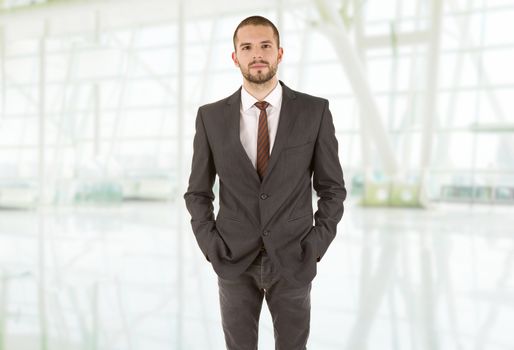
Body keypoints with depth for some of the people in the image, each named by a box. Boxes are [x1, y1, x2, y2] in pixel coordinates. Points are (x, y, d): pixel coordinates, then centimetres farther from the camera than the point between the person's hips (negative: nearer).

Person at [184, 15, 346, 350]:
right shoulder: (211, 116, -2)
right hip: (234, 260, 1)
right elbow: (198, 191, 5)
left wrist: (316, 244, -8)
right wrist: (210, 244, -5)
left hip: (292, 260, 0)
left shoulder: (314, 111, -5)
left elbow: (332, 187, 0)